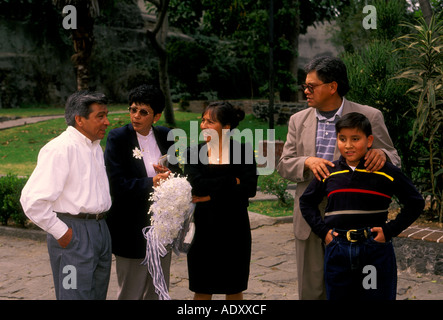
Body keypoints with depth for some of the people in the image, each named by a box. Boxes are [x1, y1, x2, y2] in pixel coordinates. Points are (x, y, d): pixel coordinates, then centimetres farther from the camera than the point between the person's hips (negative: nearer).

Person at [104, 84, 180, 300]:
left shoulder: (166, 136, 4)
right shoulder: (117, 138, -10)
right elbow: (116, 185, -17)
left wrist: (170, 175, -11)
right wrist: (152, 182, -24)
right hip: (133, 231, -5)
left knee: (157, 291, 17)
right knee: (130, 292, 6)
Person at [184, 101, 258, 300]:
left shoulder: (242, 151, -3)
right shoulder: (194, 153, 0)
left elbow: (249, 188, -15)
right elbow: (197, 185, -16)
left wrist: (212, 195, -16)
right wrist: (232, 182, -15)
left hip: (234, 228, -1)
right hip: (204, 228, 1)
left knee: (234, 289, 13)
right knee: (202, 290, 9)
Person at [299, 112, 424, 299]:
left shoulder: (386, 172, -4)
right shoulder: (329, 173, 4)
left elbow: (415, 203, 2)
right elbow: (306, 202, 16)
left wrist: (390, 231, -7)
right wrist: (322, 231, 3)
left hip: (375, 250, -2)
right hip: (337, 251, 3)